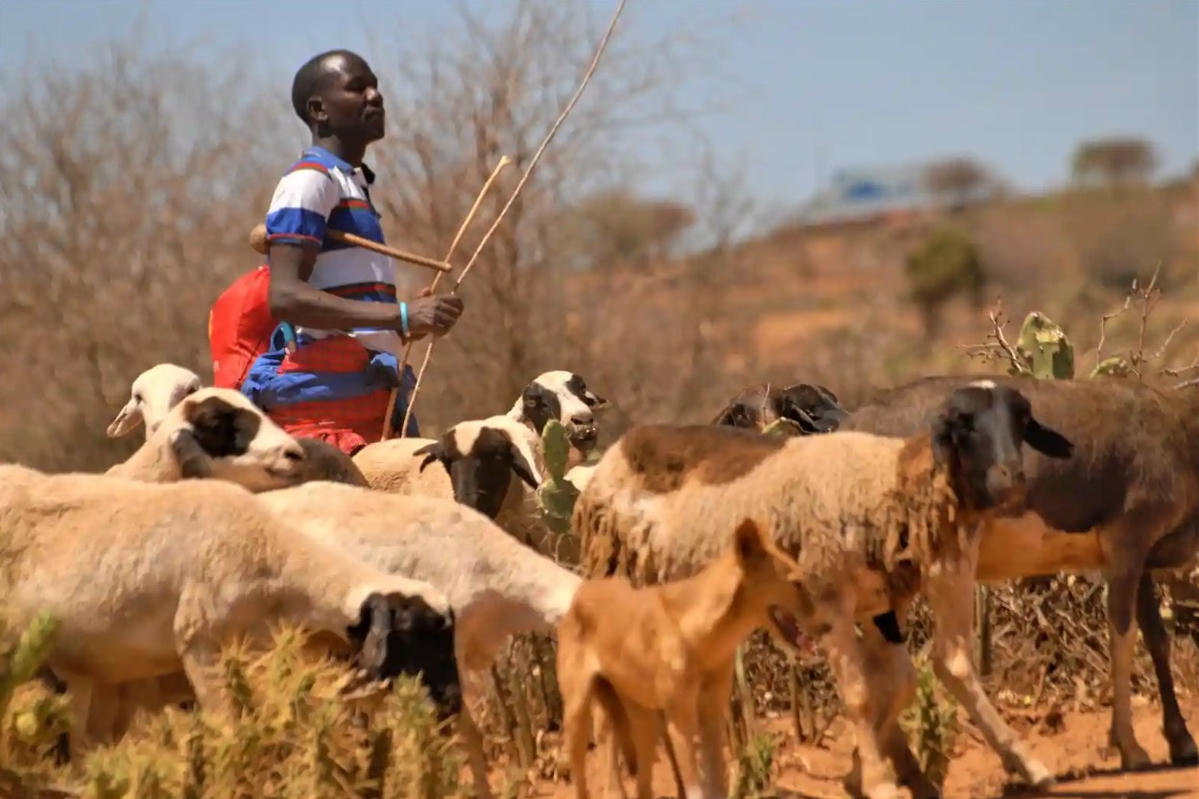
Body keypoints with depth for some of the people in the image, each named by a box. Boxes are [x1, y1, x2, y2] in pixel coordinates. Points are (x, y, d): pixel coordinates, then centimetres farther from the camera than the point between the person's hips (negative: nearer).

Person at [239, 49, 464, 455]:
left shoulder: (352, 185, 25)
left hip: (366, 404, 9)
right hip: (323, 404, -9)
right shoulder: (309, 181, -5)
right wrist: (400, 315, -23)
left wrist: (406, 324, 16)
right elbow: (284, 296, -18)